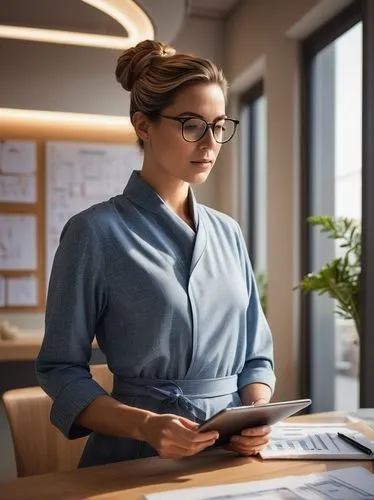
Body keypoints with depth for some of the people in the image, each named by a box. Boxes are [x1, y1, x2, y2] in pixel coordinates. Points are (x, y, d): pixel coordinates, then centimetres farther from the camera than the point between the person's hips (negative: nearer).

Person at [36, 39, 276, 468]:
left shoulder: (228, 232, 9)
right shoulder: (95, 232, -7)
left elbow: (256, 353, 12)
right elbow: (60, 368, -6)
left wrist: (258, 415, -6)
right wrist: (144, 425, -18)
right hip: (135, 458, -3)